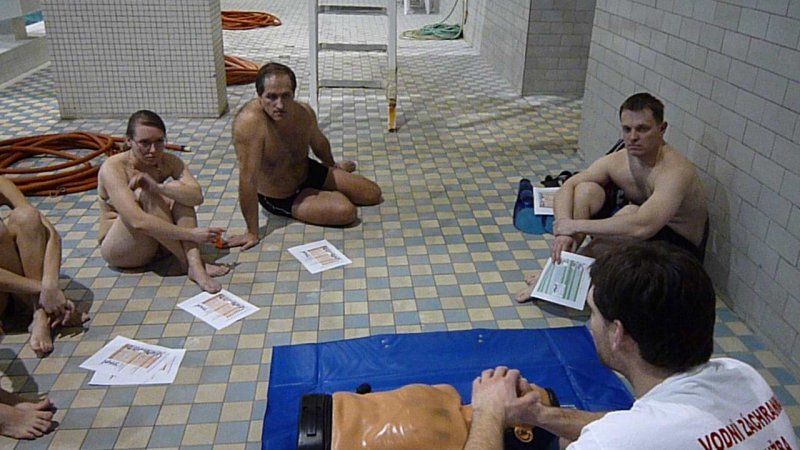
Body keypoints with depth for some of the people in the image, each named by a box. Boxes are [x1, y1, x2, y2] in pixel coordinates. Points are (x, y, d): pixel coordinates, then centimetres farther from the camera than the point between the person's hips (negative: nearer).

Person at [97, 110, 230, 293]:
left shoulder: (169, 162, -8)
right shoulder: (113, 168, -23)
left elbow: (197, 196, -25)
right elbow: (138, 221, -35)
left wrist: (158, 187, -41)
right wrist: (191, 234, -36)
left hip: (159, 241, 4)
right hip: (121, 248, -4)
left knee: (177, 189, -21)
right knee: (145, 195, -31)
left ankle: (195, 264, -32)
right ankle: (188, 263, -22)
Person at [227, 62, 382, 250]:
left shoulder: (304, 112, -15)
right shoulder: (250, 122, -38)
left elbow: (318, 142, 8)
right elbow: (248, 179, -36)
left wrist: (333, 166, 27)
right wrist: (252, 233, -32)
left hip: (308, 172, 6)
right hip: (281, 199, -6)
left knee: (373, 194, 10)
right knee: (346, 212, -25)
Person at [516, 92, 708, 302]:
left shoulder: (675, 170, -30)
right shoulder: (617, 161, -10)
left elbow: (642, 227, -44)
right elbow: (567, 187, -8)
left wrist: (577, 225, -35)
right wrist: (564, 230, -27)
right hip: (633, 243, 6)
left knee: (631, 213, -35)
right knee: (586, 189, -13)